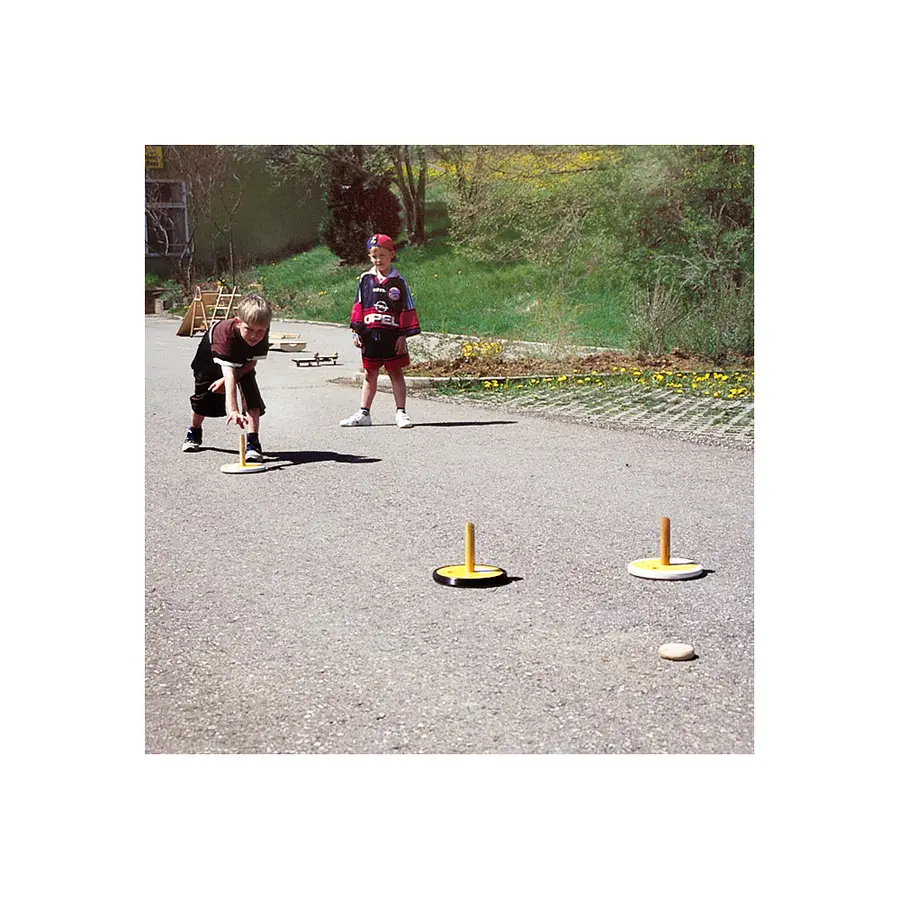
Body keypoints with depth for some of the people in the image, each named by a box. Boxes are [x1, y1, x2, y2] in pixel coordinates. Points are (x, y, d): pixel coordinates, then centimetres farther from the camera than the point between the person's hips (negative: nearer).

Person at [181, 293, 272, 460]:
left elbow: (252, 362, -20)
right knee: (203, 397, 14)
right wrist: (233, 410, -64)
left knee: (251, 394, -20)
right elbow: (229, 372, -56)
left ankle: (253, 442, -18)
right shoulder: (226, 333, -49)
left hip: (243, 361, 2)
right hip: (210, 356, -2)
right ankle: (194, 433, 43)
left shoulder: (262, 335, -35)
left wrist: (228, 379, -32)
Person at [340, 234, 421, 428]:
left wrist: (403, 335, -5)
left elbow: (407, 309, 1)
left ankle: (400, 412, 9)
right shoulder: (365, 279, 6)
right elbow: (358, 306, 8)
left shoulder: (398, 281, 1)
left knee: (396, 373, 3)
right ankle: (364, 413, 15)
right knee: (370, 374, 10)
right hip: (370, 334, 2)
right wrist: (357, 331, 1)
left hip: (392, 334, -2)